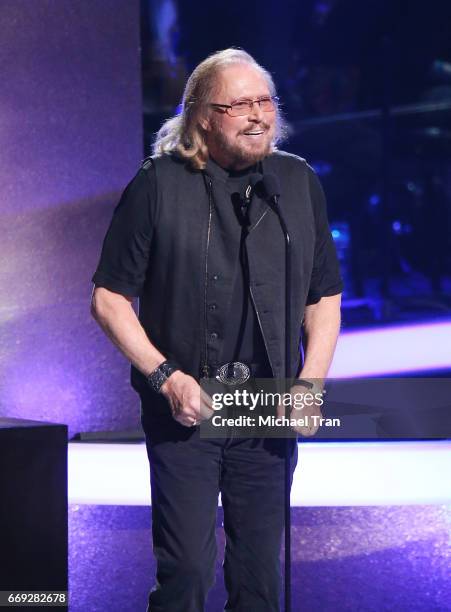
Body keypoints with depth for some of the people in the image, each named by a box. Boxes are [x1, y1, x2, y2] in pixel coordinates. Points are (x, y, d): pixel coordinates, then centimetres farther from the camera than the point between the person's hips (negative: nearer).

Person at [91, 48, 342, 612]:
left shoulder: (299, 183, 6)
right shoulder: (157, 185, -4)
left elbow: (324, 299, 12)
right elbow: (109, 298, -2)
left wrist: (310, 385, -2)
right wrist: (165, 376, -12)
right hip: (184, 411, -3)